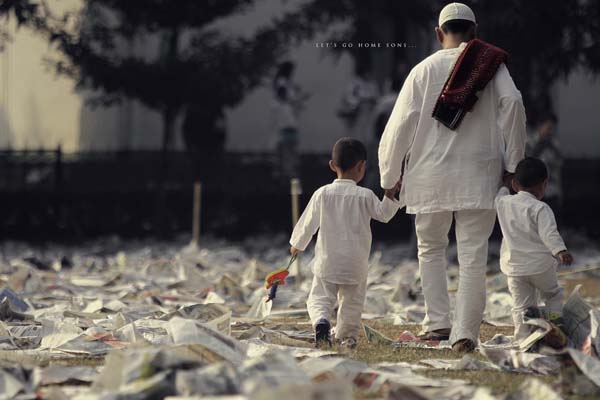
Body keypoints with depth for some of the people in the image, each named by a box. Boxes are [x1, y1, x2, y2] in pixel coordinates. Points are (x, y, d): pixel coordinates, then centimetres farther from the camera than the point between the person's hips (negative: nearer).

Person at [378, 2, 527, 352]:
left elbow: (400, 125, 0)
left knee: (431, 248, 18)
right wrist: (513, 163, -4)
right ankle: (466, 333, -4)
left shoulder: (424, 70, 3)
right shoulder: (492, 65, 3)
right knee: (473, 255, 1)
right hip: (479, 176, 0)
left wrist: (389, 177, 10)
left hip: (431, 177, 0)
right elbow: (512, 103, -11)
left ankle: (437, 321, 8)